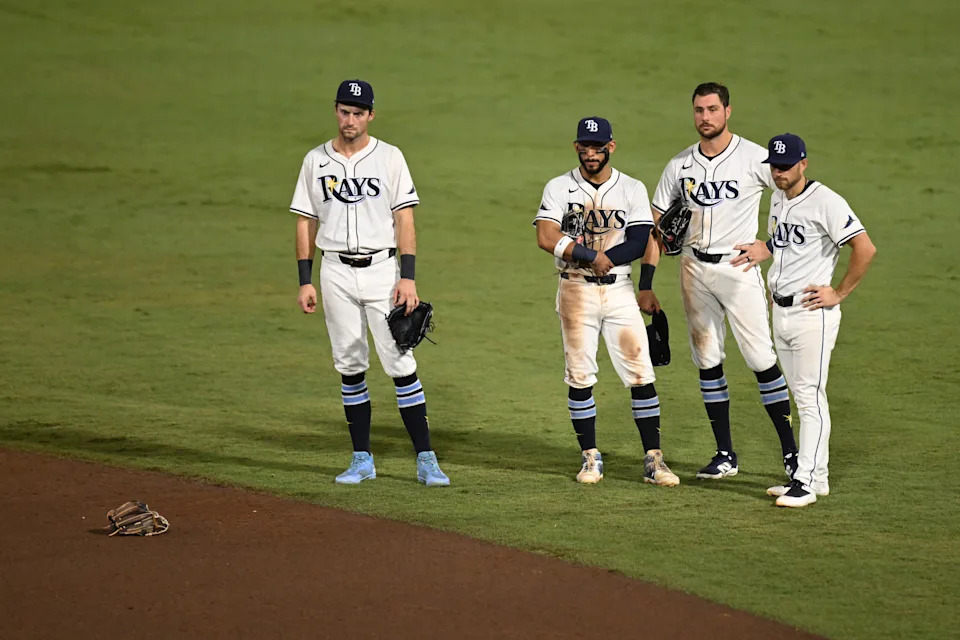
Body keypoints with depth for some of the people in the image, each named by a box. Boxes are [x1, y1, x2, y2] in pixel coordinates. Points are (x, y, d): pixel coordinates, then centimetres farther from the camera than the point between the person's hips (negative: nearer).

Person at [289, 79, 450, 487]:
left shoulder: (389, 158, 2)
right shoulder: (315, 161, 8)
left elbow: (404, 220, -2)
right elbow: (306, 223, 10)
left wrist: (407, 277, -12)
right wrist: (305, 281, 3)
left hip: (382, 269, -2)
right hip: (337, 273, 2)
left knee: (401, 364, -7)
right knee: (349, 365, 5)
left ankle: (425, 459, -6)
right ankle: (362, 460, 13)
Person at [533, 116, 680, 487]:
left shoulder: (632, 190, 5)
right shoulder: (559, 188, 3)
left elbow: (639, 243, -6)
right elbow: (546, 238, -11)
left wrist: (597, 257, -16)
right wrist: (592, 257, -17)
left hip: (619, 290, 0)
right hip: (575, 293, 0)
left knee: (641, 375, -5)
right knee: (579, 377, 1)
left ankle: (653, 460, -3)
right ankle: (590, 457, 12)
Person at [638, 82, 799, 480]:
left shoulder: (754, 158, -6)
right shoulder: (679, 166, 7)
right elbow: (656, 225, 10)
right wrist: (645, 285, 5)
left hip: (739, 266, -4)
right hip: (694, 269, 4)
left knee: (761, 360, -8)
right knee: (707, 361, 6)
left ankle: (790, 451, -2)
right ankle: (725, 454, 13)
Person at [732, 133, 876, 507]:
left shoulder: (825, 202, -15)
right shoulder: (778, 200, 12)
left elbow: (865, 249, -21)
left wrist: (840, 294, -16)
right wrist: (764, 250, 12)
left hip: (812, 312, -9)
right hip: (780, 312, 9)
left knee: (811, 397, -7)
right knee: (802, 397, 12)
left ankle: (805, 482, -8)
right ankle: (817, 477, 18)